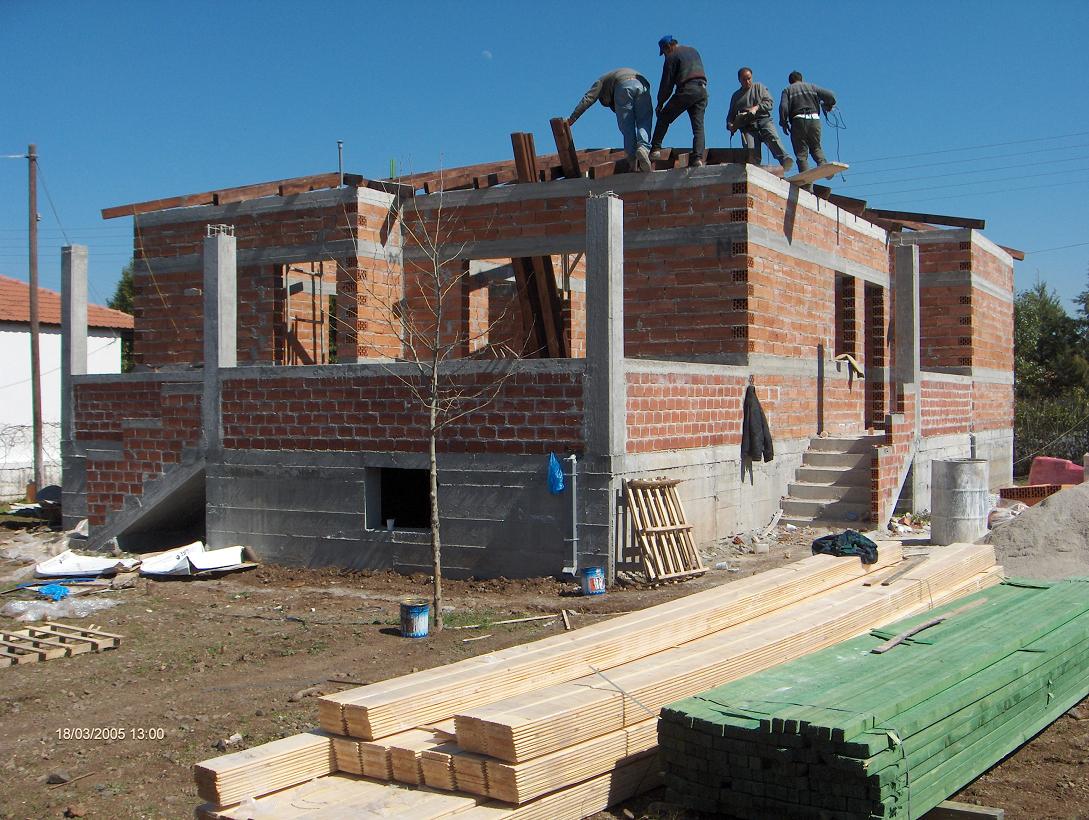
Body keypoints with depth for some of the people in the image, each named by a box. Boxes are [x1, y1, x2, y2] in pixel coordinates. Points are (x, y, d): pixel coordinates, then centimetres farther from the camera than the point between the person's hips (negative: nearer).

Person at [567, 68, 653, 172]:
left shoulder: (601, 81, 33)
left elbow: (587, 99, 18)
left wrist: (571, 119, 12)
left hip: (624, 86, -4)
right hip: (643, 85, 4)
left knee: (627, 127, 1)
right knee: (644, 124, 3)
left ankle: (633, 160, -6)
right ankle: (644, 147, -23)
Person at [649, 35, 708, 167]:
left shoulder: (672, 57, 3)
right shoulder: (693, 51, 24)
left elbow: (667, 82, 2)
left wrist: (660, 104, 8)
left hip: (686, 90, -6)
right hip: (702, 89, 6)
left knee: (664, 117, 9)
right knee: (698, 126, 2)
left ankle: (656, 148, 2)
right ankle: (698, 157, -11)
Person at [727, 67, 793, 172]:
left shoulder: (759, 87, 20)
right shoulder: (736, 95, 25)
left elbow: (769, 102, 8)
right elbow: (731, 115, 27)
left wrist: (756, 108, -11)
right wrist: (730, 125, 4)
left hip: (763, 120, -1)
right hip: (747, 126, 1)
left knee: (773, 138, -30)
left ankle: (784, 160, -48)